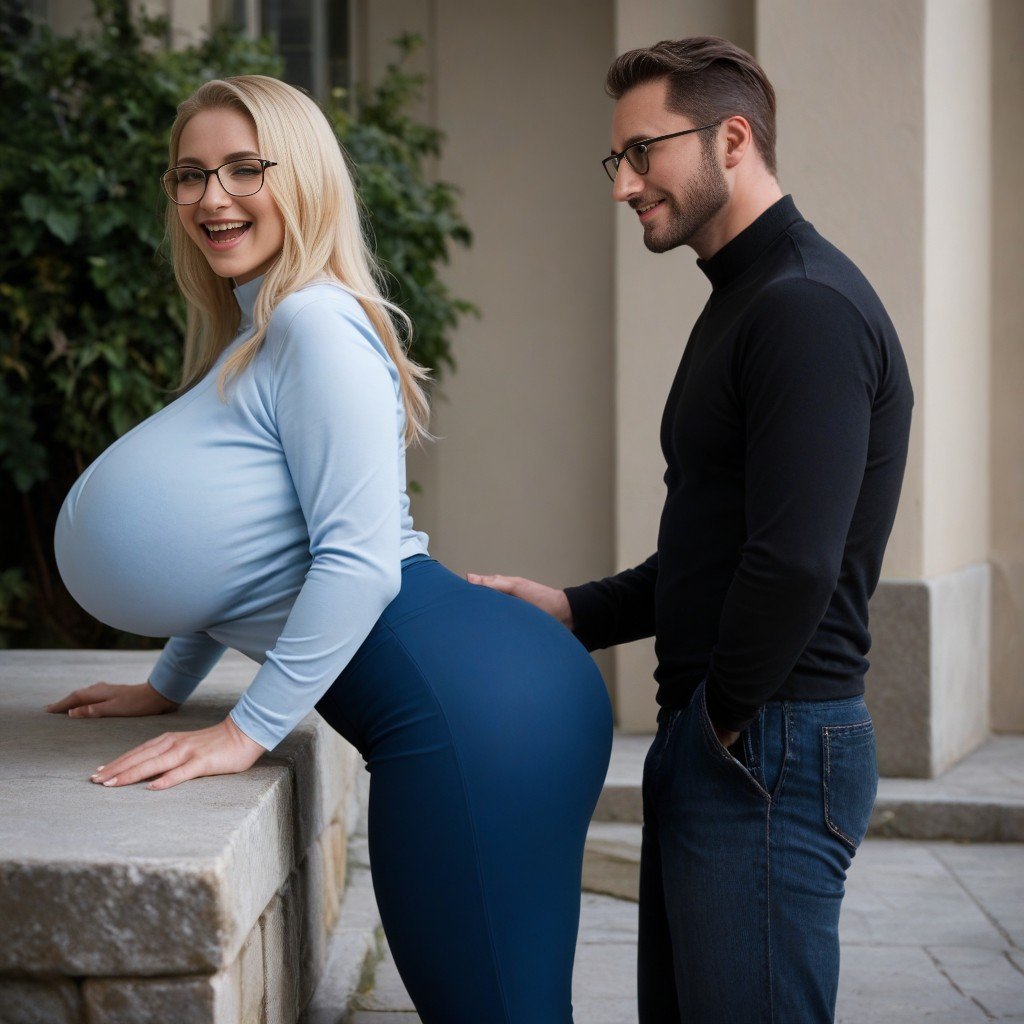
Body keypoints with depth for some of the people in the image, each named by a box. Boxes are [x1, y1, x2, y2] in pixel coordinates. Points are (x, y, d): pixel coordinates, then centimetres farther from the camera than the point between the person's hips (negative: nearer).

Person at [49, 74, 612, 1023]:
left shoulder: (316, 322, -11)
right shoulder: (247, 336, 21)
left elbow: (361, 558, -18)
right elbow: (246, 552, 31)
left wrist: (247, 729, -13)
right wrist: (168, 686, 33)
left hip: (470, 711, -10)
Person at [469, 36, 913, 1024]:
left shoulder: (807, 307, -16)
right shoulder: (740, 304, 18)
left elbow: (796, 564, -25)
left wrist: (726, 717, -12)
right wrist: (570, 610, 13)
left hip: (768, 755, -10)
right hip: (710, 749, 10)